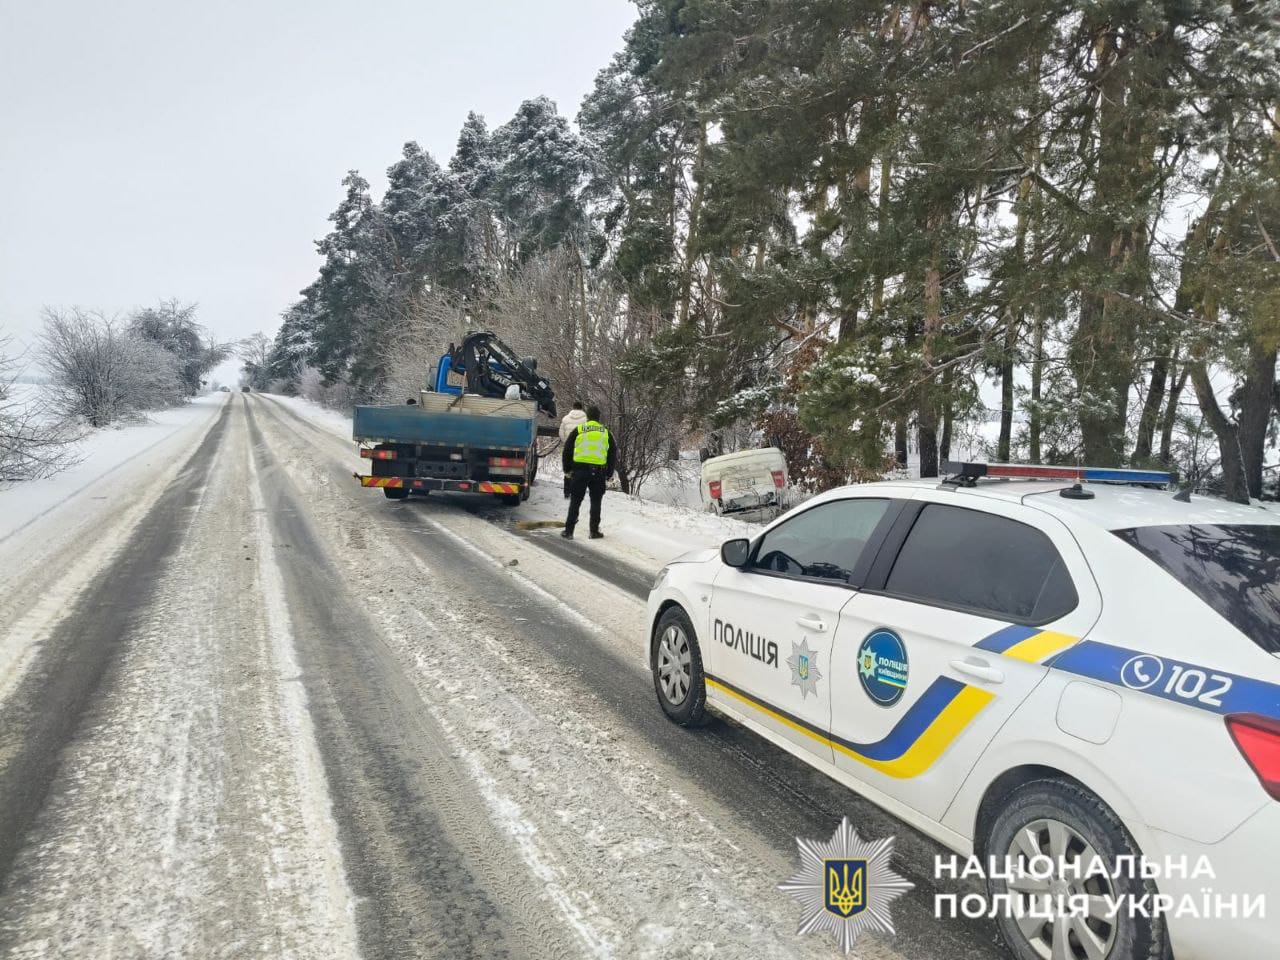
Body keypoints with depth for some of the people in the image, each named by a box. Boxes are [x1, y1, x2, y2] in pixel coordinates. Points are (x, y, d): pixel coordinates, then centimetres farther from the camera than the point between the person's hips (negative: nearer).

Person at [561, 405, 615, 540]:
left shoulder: (578, 430, 4)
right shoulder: (606, 433, 9)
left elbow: (567, 450, 6)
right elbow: (611, 455, 12)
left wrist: (567, 470, 15)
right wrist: (609, 474, 18)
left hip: (580, 470, -1)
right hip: (598, 472, 1)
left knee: (575, 501, 5)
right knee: (596, 502, 11)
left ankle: (569, 531, 5)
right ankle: (594, 531, 12)